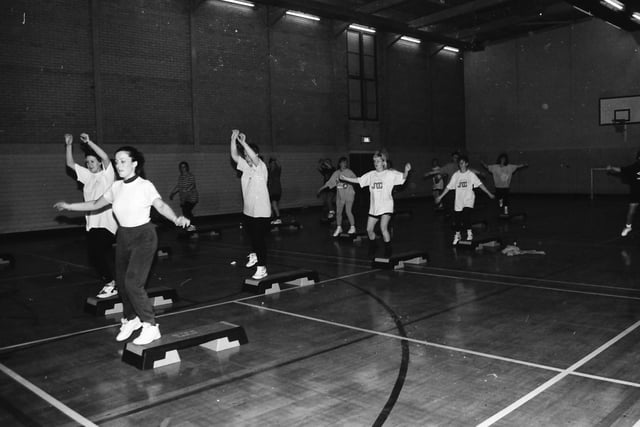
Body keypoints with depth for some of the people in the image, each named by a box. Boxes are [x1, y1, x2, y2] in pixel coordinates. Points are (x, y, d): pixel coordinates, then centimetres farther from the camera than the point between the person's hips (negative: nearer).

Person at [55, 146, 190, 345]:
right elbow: (96, 204, 17)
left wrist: (176, 219, -49)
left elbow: (161, 205, -30)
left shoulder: (144, 185, -14)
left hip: (143, 236, -6)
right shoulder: (116, 187, 3)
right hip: (123, 236, 6)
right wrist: (69, 206, 20)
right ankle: (131, 319, 35)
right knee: (122, 282, 12)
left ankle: (150, 326, -4)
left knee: (133, 282, -16)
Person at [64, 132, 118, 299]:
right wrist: (69, 145, 12)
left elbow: (105, 157, -19)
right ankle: (110, 282, 19)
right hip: (92, 223, 8)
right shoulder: (88, 176, 17)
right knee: (93, 255, 6)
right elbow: (70, 163, 21)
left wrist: (88, 142, -18)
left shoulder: (107, 174, -2)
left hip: (106, 222, -8)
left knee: (100, 252, -17)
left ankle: (111, 283, -3)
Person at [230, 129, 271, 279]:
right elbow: (234, 156, 0)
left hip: (261, 212, -7)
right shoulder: (246, 167, 8)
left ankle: (262, 268, 5)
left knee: (260, 239, -3)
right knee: (252, 237, 22)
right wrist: (233, 140, -11)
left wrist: (243, 142, -27)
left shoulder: (261, 167, -11)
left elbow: (254, 157, -30)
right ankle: (254, 255, 46)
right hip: (248, 210, 7)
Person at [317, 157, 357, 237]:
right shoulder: (336, 173, 4)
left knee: (348, 211, -7)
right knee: (338, 212, 9)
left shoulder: (349, 172, -6)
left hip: (349, 195, -4)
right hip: (340, 195, 4)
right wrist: (321, 188, 9)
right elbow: (329, 182, 9)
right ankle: (339, 228, 26)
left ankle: (352, 227, 8)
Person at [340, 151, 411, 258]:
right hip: (374, 207, 6)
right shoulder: (371, 175, 9)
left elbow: (403, 177, -14)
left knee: (383, 227, -21)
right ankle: (372, 248, 34)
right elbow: (358, 180, 15)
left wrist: (406, 171, -34)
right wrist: (345, 178, 9)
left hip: (386, 206, -6)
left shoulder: (390, 174, -4)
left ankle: (388, 252, -6)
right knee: (369, 229, 9)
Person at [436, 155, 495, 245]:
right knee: (457, 218, 3)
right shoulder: (456, 175, 5)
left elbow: (480, 184, -2)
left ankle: (469, 233, 1)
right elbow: (449, 187, 8)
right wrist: (440, 197, 6)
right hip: (458, 200, 3)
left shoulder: (471, 174, -1)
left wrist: (489, 193, -6)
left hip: (468, 200, -3)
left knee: (466, 216, -19)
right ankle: (457, 235, 24)